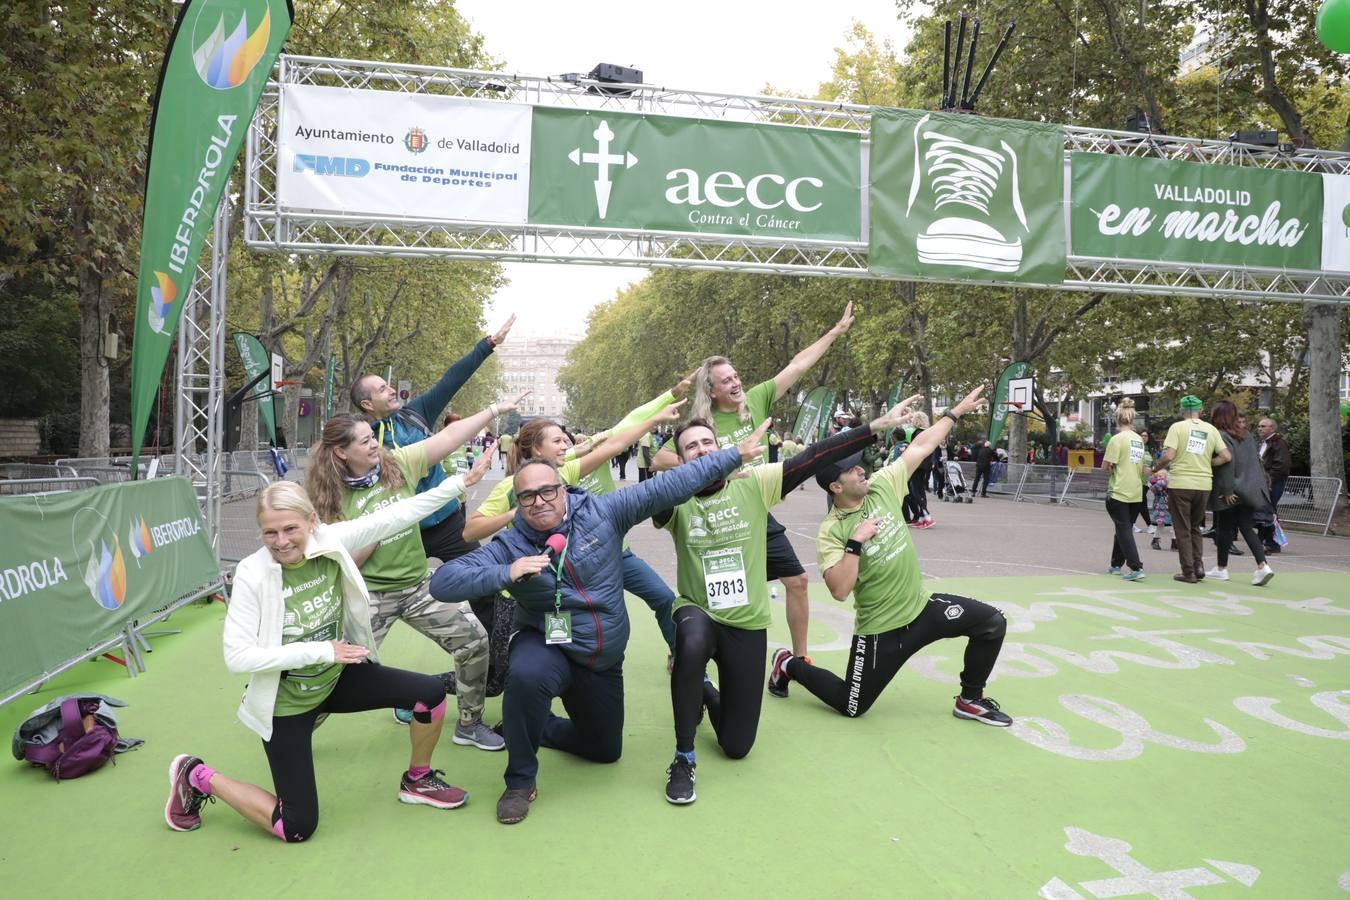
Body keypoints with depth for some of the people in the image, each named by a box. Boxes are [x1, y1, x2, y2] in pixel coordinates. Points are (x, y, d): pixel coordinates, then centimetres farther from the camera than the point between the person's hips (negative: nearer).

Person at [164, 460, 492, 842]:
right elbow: (236, 656, -27)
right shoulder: (253, 575, -26)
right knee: (297, 829, 1)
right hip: (286, 702, -4)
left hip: (336, 678, 5)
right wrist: (321, 651, -29)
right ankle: (198, 777, 23)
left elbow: (395, 515, -14)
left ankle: (417, 780, 20)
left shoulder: (330, 542, -17)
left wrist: (460, 482, -16)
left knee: (431, 692, -7)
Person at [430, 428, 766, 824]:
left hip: (604, 661, 3)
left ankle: (534, 726, 43)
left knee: (606, 750, 16)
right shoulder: (508, 546, -17)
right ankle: (520, 780, -12)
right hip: (547, 646, -3)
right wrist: (506, 573, -39)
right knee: (526, 676, -38)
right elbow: (443, 581, -26)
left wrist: (734, 455, -14)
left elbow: (669, 486, -15)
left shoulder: (602, 511, -15)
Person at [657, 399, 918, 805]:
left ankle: (708, 692, 43)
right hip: (698, 613, -1)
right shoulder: (676, 499, -10)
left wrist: (878, 425, -17)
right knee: (693, 644, -41)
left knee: (737, 745, 6)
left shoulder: (753, 483, -10)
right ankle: (683, 759, -18)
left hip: (747, 623, 2)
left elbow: (814, 458, -14)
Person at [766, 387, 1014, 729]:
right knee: (850, 707, 4)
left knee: (992, 622, -6)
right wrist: (856, 542, -31)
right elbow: (839, 591, -28)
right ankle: (790, 664, 28)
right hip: (881, 628, -5)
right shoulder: (831, 531, -19)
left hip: (921, 607, 5)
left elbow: (919, 447, 1)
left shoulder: (882, 486, -5)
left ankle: (970, 699, 14)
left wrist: (956, 411, 1)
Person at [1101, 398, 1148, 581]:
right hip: (1137, 493, 6)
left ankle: (1136, 568, -11)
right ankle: (1116, 565, 27)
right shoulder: (1139, 440, 8)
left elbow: (1106, 465, -12)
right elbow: (1143, 468, 15)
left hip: (1119, 492, -6)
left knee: (1124, 530, -2)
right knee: (1124, 528, 16)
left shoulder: (1117, 439, -12)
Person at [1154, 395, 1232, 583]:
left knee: (1183, 530, 6)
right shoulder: (1211, 429, 6)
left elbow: (1168, 456, -14)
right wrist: (1207, 464, 15)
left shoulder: (1177, 427, -6)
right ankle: (1199, 565, 10)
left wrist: (1157, 467, 4)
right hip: (1204, 484, 4)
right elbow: (1226, 456, 1)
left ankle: (1188, 572, 7)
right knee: (1195, 527, 20)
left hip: (1180, 484, -4)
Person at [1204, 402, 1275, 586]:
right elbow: (1256, 459, 15)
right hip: (1250, 490, 7)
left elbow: (1227, 462, -21)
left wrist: (1227, 491, -18)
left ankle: (1221, 569, 16)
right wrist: (1260, 482, 19)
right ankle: (1262, 566, -6)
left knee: (1224, 529, 5)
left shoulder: (1221, 436, -15)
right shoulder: (1246, 434, 11)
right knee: (1247, 528, 8)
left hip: (1231, 493, -7)